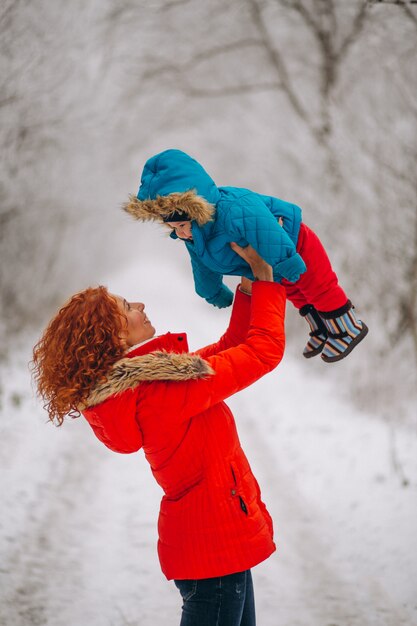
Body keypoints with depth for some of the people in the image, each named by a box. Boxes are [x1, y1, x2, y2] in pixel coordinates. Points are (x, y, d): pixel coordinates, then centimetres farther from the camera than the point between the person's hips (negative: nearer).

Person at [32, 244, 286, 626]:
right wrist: (265, 276, -8)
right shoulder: (163, 389, -24)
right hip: (215, 541, -10)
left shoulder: (132, 380, 5)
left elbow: (230, 346, 13)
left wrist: (248, 283, 5)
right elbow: (265, 349, -19)